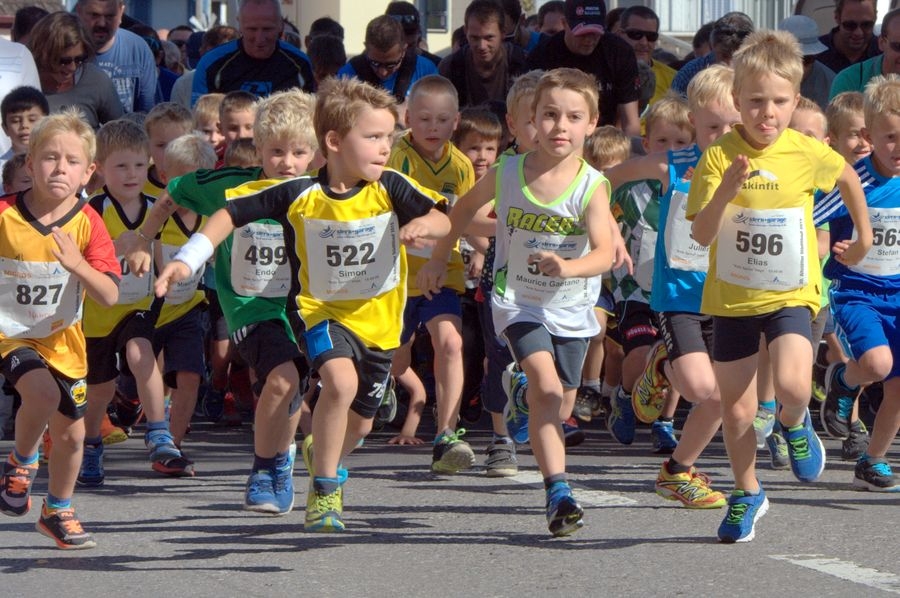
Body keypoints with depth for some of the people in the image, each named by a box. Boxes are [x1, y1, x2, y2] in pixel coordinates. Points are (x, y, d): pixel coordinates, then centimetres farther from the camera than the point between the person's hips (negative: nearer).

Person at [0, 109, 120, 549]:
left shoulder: (87, 224, -12)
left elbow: (109, 297, -19)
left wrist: (77, 264, -34)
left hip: (62, 337, 3)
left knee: (71, 432, 9)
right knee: (42, 392, -31)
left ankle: (58, 511, 33)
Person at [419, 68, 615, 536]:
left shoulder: (591, 187, -14)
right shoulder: (507, 173, -8)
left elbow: (604, 253, -25)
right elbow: (467, 206, 13)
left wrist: (568, 267, -44)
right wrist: (439, 259, 19)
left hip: (571, 309, 1)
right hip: (518, 302, -1)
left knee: (559, 408, 10)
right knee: (546, 388, -22)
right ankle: (558, 492, -24)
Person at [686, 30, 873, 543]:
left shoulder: (808, 154, -9)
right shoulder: (719, 158, -12)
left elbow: (848, 178, 14)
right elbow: (701, 235, -17)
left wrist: (864, 236, 22)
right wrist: (725, 192, -33)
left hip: (791, 294, -1)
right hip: (732, 296, 1)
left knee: (793, 385, -24)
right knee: (736, 409, 8)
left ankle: (795, 424, 12)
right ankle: (747, 494, 31)